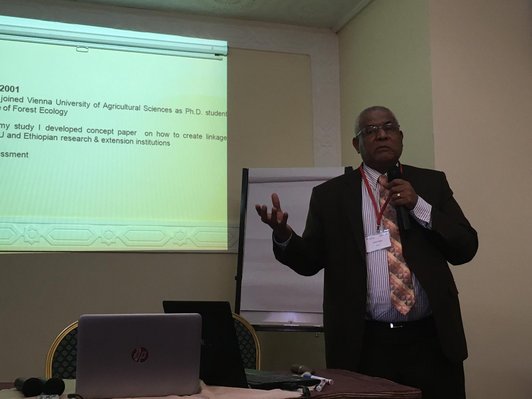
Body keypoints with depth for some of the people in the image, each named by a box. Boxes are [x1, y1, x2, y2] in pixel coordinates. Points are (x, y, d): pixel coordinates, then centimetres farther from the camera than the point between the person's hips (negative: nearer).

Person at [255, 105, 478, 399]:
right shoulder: (330, 194, 4)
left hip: (431, 339, 2)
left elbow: (465, 248, 2)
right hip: (364, 344, -1)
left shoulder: (432, 183, 8)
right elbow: (309, 261, 2)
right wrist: (283, 235, -18)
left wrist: (418, 206, -10)